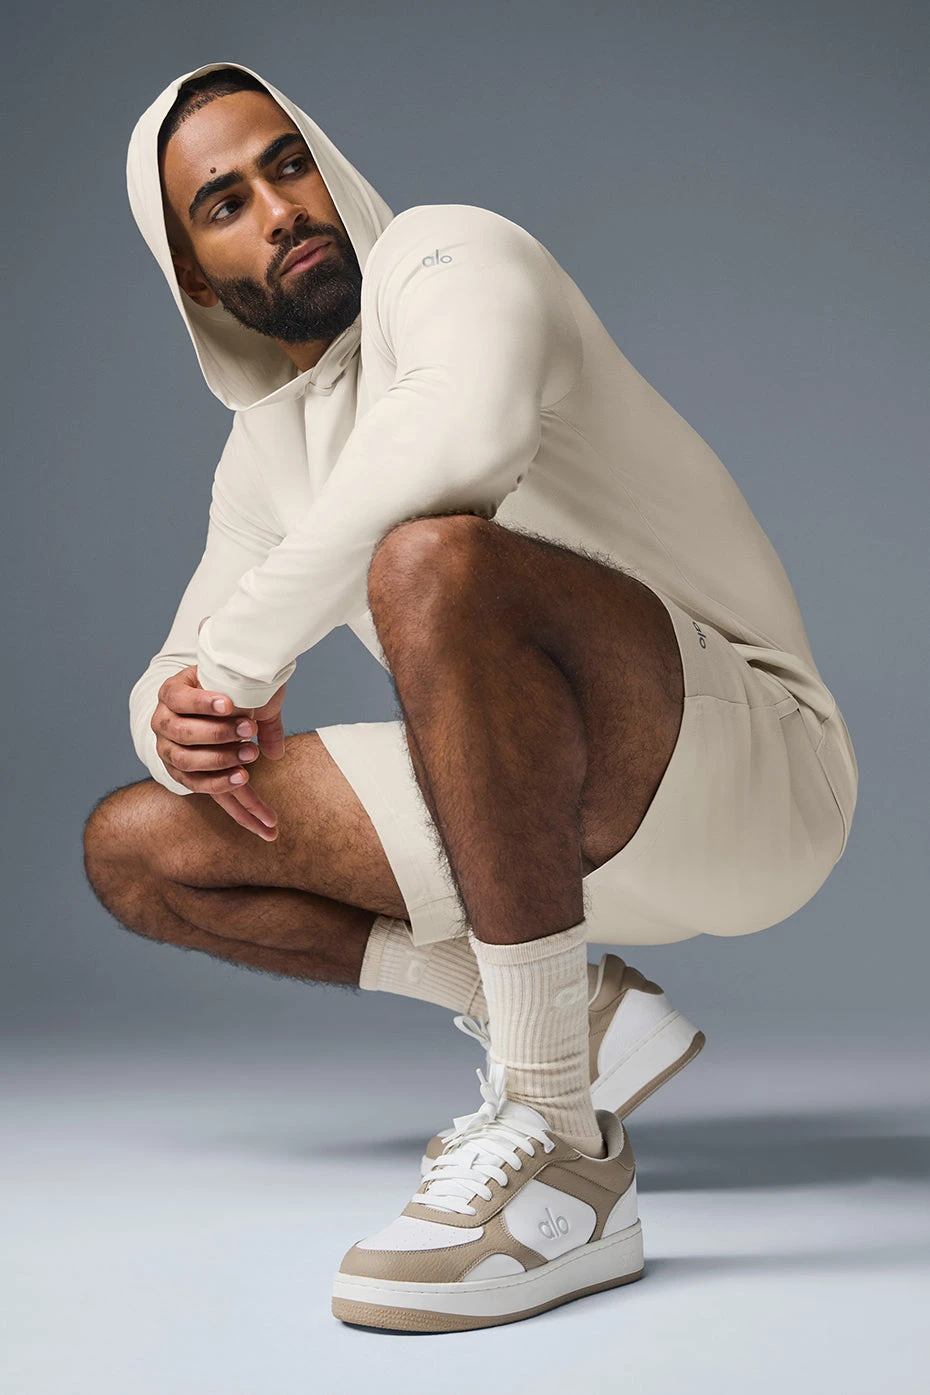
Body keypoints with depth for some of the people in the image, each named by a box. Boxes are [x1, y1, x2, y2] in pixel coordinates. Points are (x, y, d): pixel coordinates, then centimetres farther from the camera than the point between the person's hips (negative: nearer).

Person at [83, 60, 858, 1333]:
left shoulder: (445, 253, -10)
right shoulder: (264, 450, 14)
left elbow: (469, 431, -35)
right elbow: (173, 677, 18)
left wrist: (242, 656, -23)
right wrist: (178, 721, -9)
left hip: (747, 769, -8)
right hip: (571, 828, 8)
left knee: (433, 557, -36)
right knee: (134, 849, 5)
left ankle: (561, 1146, -31)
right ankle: (571, 1016, 1)